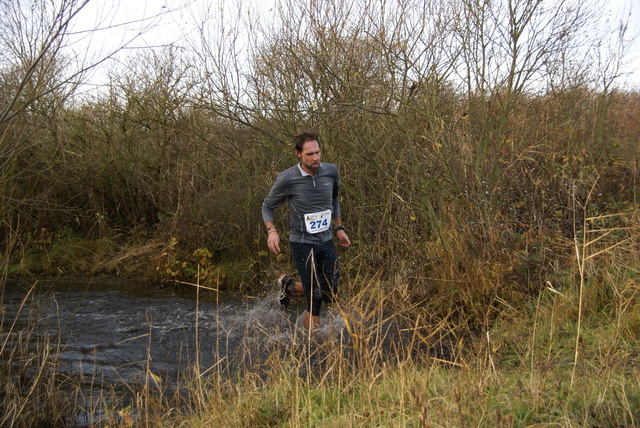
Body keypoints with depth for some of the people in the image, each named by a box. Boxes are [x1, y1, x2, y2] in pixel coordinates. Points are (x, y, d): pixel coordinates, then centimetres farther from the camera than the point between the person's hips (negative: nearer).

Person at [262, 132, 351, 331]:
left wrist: (339, 228, 16)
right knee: (315, 300, -5)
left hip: (327, 242, 5)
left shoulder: (331, 171, -3)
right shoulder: (287, 179, -15)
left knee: (330, 295, 12)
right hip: (302, 244, -5)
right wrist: (271, 231, -18)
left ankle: (289, 285, 36)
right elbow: (267, 206, -1)